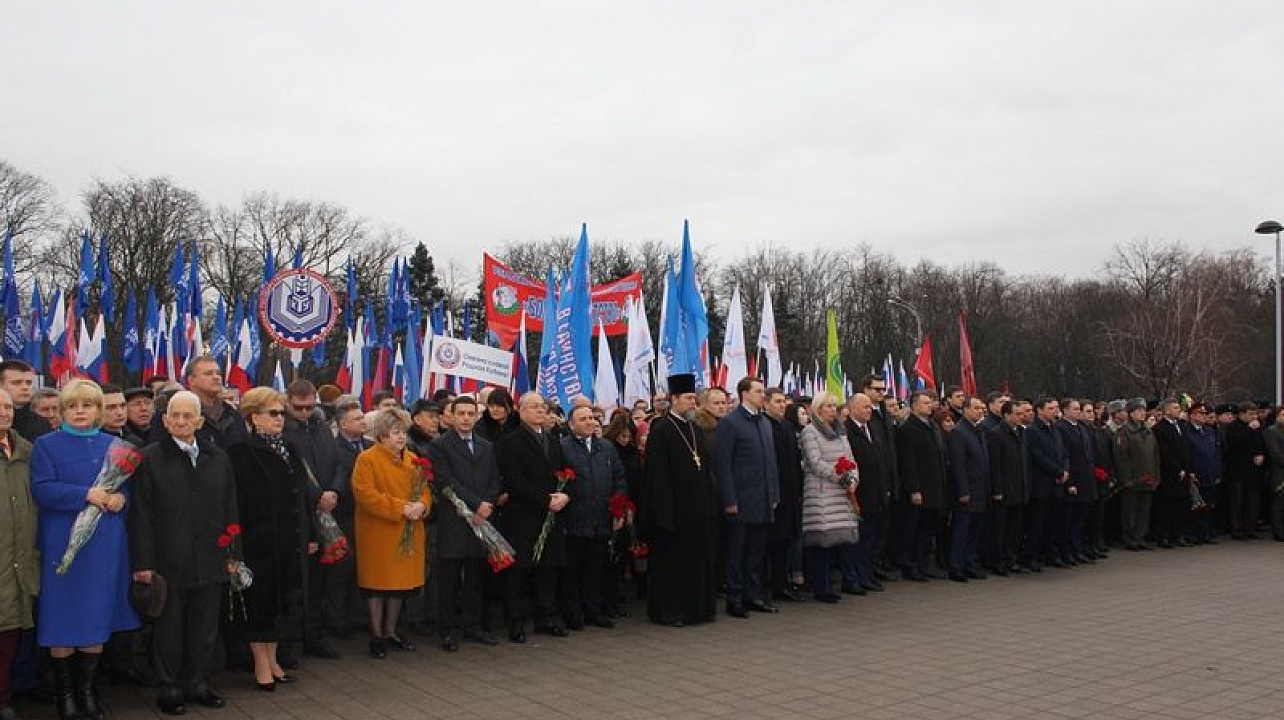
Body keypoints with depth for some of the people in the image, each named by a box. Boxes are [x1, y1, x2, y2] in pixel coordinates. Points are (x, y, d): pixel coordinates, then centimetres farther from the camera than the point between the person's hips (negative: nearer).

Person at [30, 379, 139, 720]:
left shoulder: (113, 445, 11)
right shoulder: (46, 445, 0)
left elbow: (130, 485, 12)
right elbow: (42, 489, -11)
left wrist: (121, 497, -10)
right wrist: (87, 494, -22)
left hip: (105, 545, 3)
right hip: (64, 544, -3)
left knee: (98, 617, 7)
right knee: (63, 620, 1)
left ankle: (87, 689, 19)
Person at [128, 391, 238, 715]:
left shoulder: (218, 459, 8)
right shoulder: (149, 459, -3)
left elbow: (230, 510, 10)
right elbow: (141, 515, -5)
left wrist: (232, 554, 7)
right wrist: (143, 562, -9)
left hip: (210, 563, 3)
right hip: (167, 563, -3)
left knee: (204, 627, 11)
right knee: (168, 628, 7)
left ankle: (198, 682, 25)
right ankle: (169, 687, 20)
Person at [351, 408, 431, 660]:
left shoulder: (413, 460, 10)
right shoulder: (367, 459, -9)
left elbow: (425, 489, 12)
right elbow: (365, 495, -18)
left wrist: (421, 505, -11)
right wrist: (400, 508, -21)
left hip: (408, 533, 6)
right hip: (378, 533, -6)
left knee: (401, 581, 11)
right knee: (378, 582, 2)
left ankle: (390, 631, 26)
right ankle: (376, 636, 14)